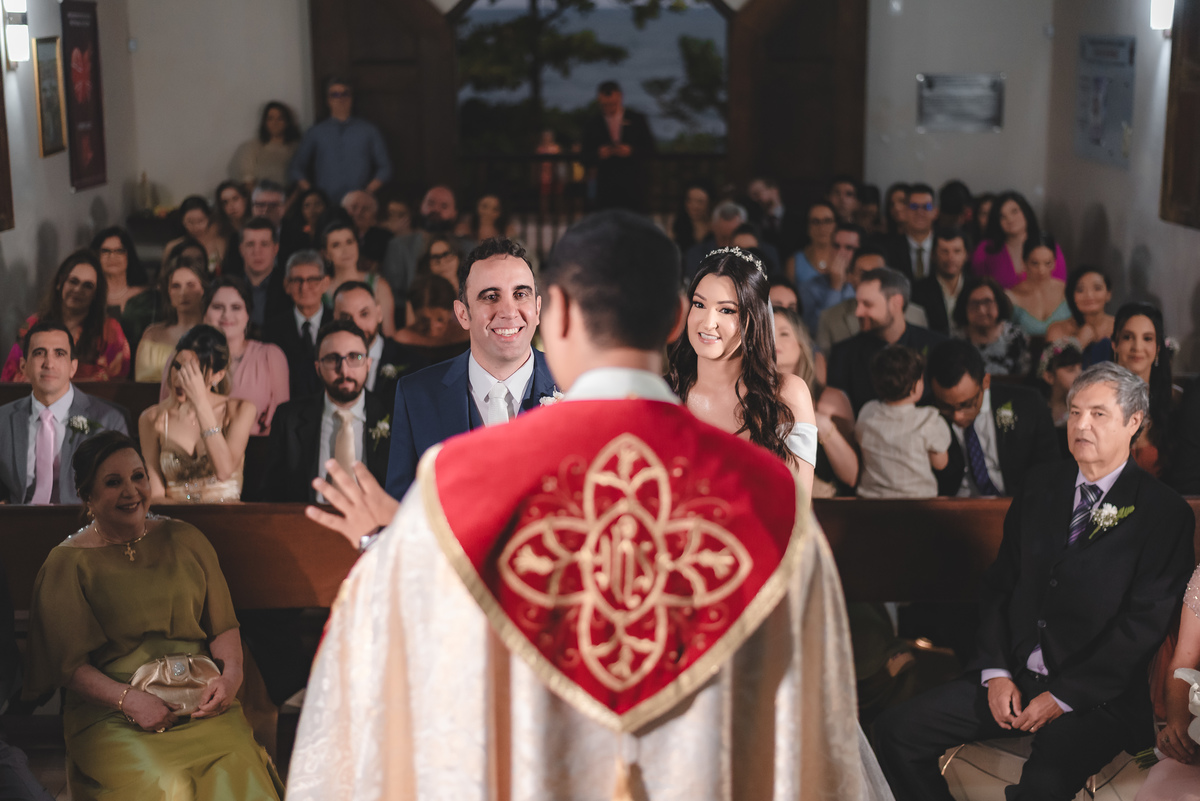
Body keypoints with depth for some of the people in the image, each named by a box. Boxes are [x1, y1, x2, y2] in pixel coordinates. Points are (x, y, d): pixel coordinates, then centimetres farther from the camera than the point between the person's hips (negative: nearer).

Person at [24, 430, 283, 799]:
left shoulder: (184, 540, 13)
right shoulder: (67, 563, 3)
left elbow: (223, 626, 15)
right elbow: (69, 665, -1)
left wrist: (231, 674, -6)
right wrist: (128, 699, -16)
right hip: (110, 711, -2)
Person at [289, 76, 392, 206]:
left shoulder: (369, 131, 16)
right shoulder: (315, 132, 17)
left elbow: (385, 167, 13)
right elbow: (296, 168, 16)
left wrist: (370, 190, -5)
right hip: (325, 201, 0)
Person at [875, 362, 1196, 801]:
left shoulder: (1165, 513, -5)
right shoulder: (1041, 484, 12)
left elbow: (1144, 622, -10)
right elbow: (999, 583, 12)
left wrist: (1064, 697, -13)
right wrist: (997, 672, -2)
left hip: (1097, 697, -5)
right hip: (1014, 676, 6)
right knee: (897, 731, -10)